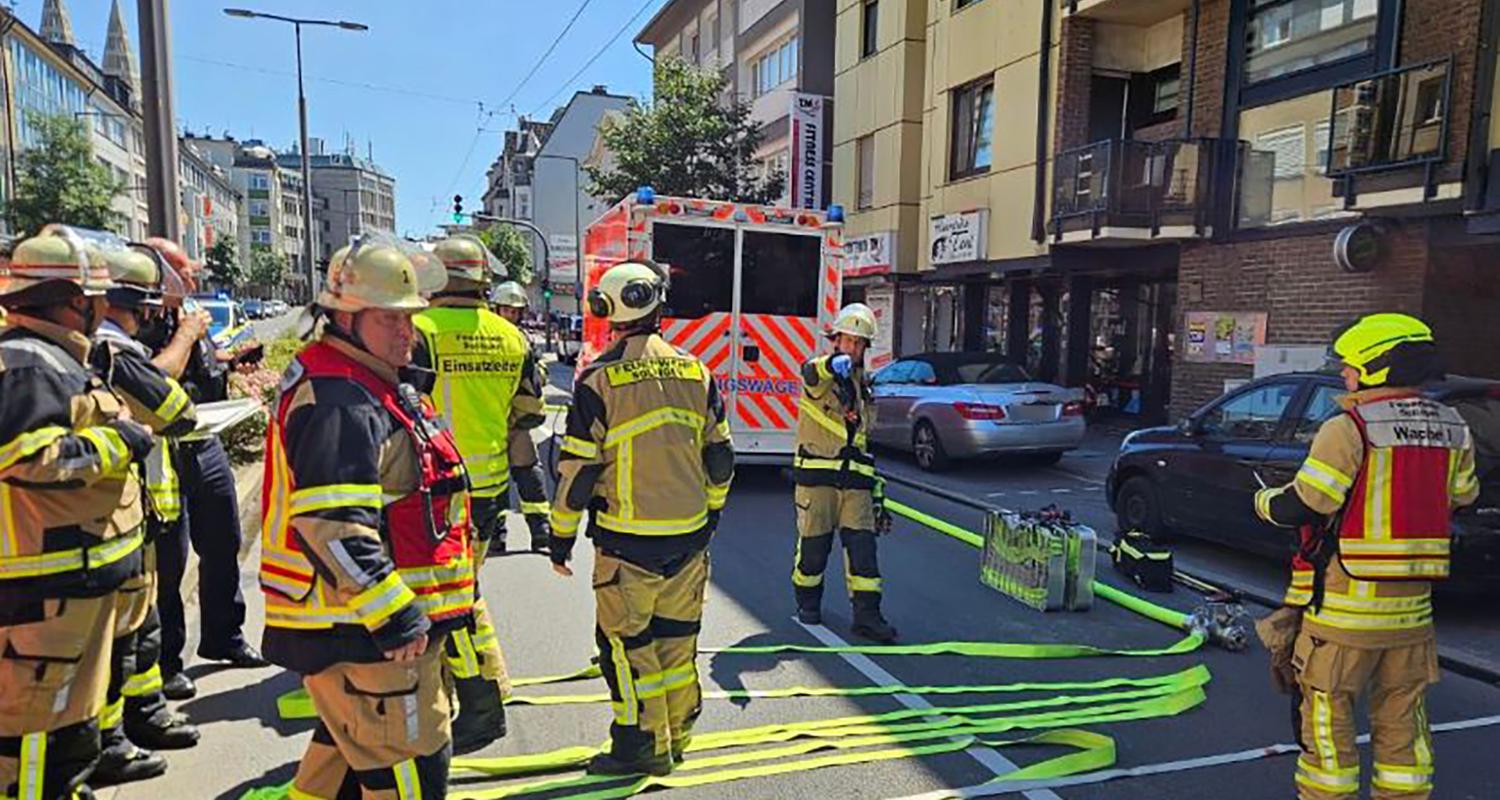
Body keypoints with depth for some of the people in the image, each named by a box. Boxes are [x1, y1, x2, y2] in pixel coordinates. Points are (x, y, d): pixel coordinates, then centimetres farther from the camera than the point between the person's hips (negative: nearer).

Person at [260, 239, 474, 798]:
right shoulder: (337, 401, -21)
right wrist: (394, 617, -25)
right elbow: (332, 525, -28)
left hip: (378, 622, 11)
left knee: (347, 744, 25)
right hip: (360, 628, -11)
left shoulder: (380, 385, 14)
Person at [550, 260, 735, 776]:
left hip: (629, 541, -5)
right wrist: (711, 512, 22)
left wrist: (561, 536, 1)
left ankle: (643, 744, 15)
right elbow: (720, 457, 9)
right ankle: (676, 736, 30)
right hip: (690, 536, 5)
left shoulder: (599, 379, -11)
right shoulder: (696, 372, 3)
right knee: (677, 636, 17)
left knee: (625, 640, 8)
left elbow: (579, 467, -9)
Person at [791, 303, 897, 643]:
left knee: (863, 545, -2)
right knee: (813, 544, 6)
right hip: (816, 477, -4)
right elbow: (811, 374, -30)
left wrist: (876, 490, 19)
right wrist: (834, 364, -55)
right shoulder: (818, 374, -1)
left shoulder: (864, 385, 16)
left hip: (855, 480, 4)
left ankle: (867, 615, 4)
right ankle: (807, 602, 28)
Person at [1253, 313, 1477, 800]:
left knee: (1328, 711, 5)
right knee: (1402, 715, 17)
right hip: (1413, 604, 6)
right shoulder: (1453, 431, 6)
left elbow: (1301, 507, -17)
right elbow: (1461, 499, 17)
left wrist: (1265, 500, 2)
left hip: (1345, 601, -6)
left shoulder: (1349, 430, -15)